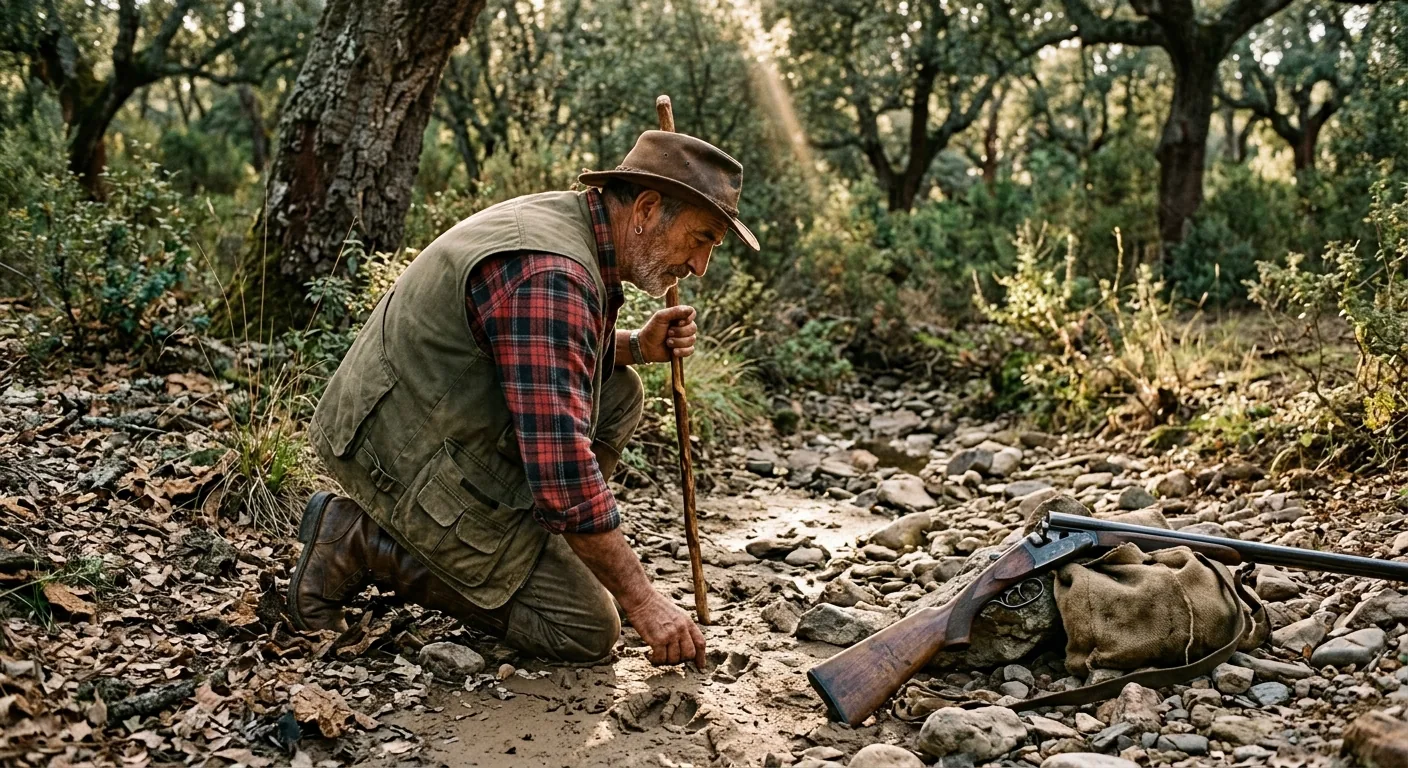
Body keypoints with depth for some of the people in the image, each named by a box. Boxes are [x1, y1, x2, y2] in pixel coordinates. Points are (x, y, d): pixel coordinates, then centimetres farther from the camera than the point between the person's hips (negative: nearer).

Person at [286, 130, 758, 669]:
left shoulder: (565, 219, 6)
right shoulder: (550, 275, -26)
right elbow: (560, 459, -31)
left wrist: (637, 345, 3)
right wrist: (642, 602, -25)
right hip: (410, 459, -10)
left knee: (619, 392, 10)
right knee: (586, 630, -5)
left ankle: (505, 549, 9)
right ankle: (359, 543, -4)